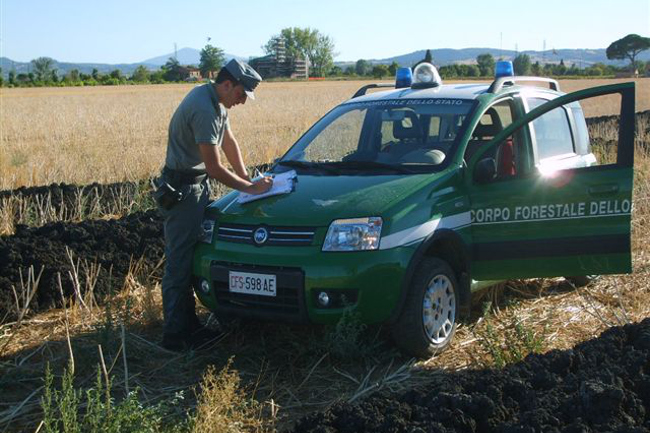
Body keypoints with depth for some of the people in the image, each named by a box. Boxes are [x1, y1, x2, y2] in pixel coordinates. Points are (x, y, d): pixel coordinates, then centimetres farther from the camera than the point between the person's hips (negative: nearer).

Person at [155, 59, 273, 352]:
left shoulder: (214, 102, 7)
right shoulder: (204, 110, -25)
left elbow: (229, 142, 18)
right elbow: (214, 167, -23)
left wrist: (247, 178, 13)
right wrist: (250, 188, -13)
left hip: (196, 185, 10)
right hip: (182, 191, -10)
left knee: (188, 260, 13)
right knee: (179, 263, -6)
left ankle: (189, 325, 20)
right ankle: (174, 336, -1)